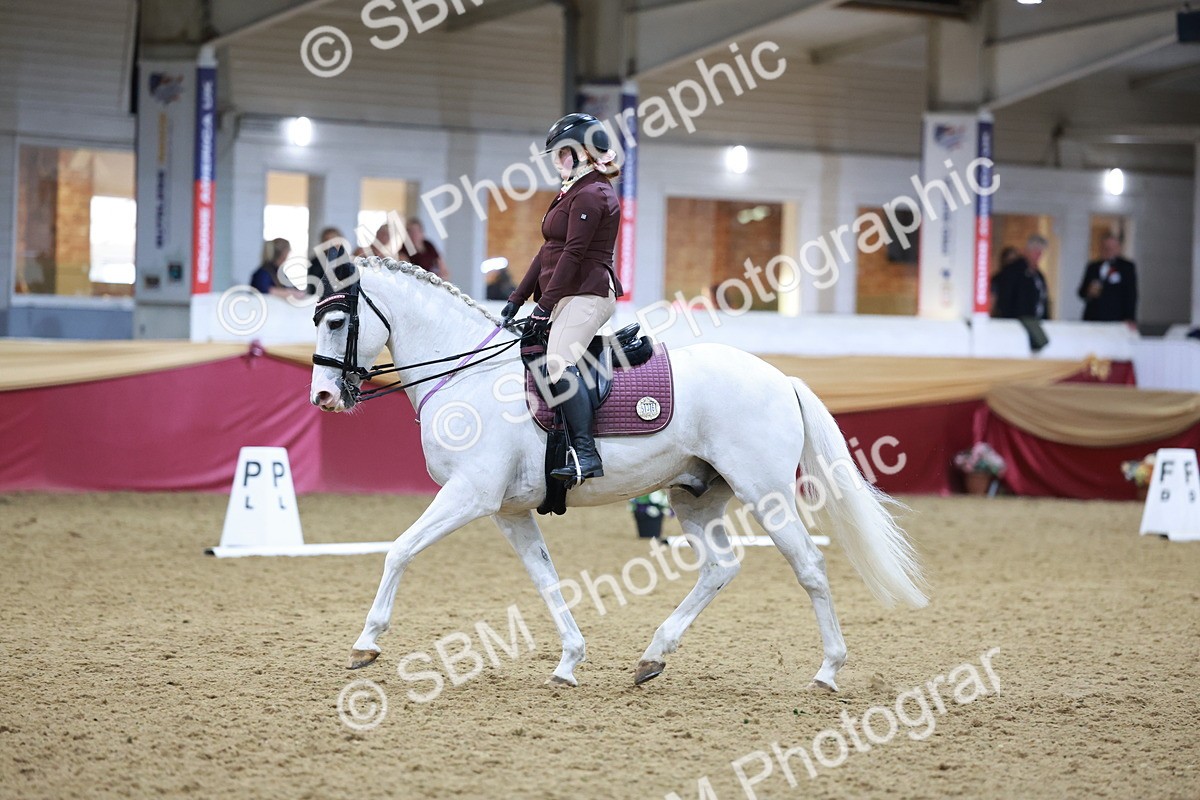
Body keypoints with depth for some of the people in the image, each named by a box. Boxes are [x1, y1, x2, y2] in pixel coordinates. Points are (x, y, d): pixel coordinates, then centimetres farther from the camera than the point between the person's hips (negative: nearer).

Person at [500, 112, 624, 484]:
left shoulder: (591, 195, -11)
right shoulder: (573, 193, 22)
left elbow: (573, 254, -17)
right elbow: (549, 252, 22)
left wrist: (546, 304, -19)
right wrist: (518, 298, 16)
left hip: (586, 295, -12)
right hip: (568, 297, 12)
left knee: (559, 363, -29)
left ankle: (586, 453, -35)